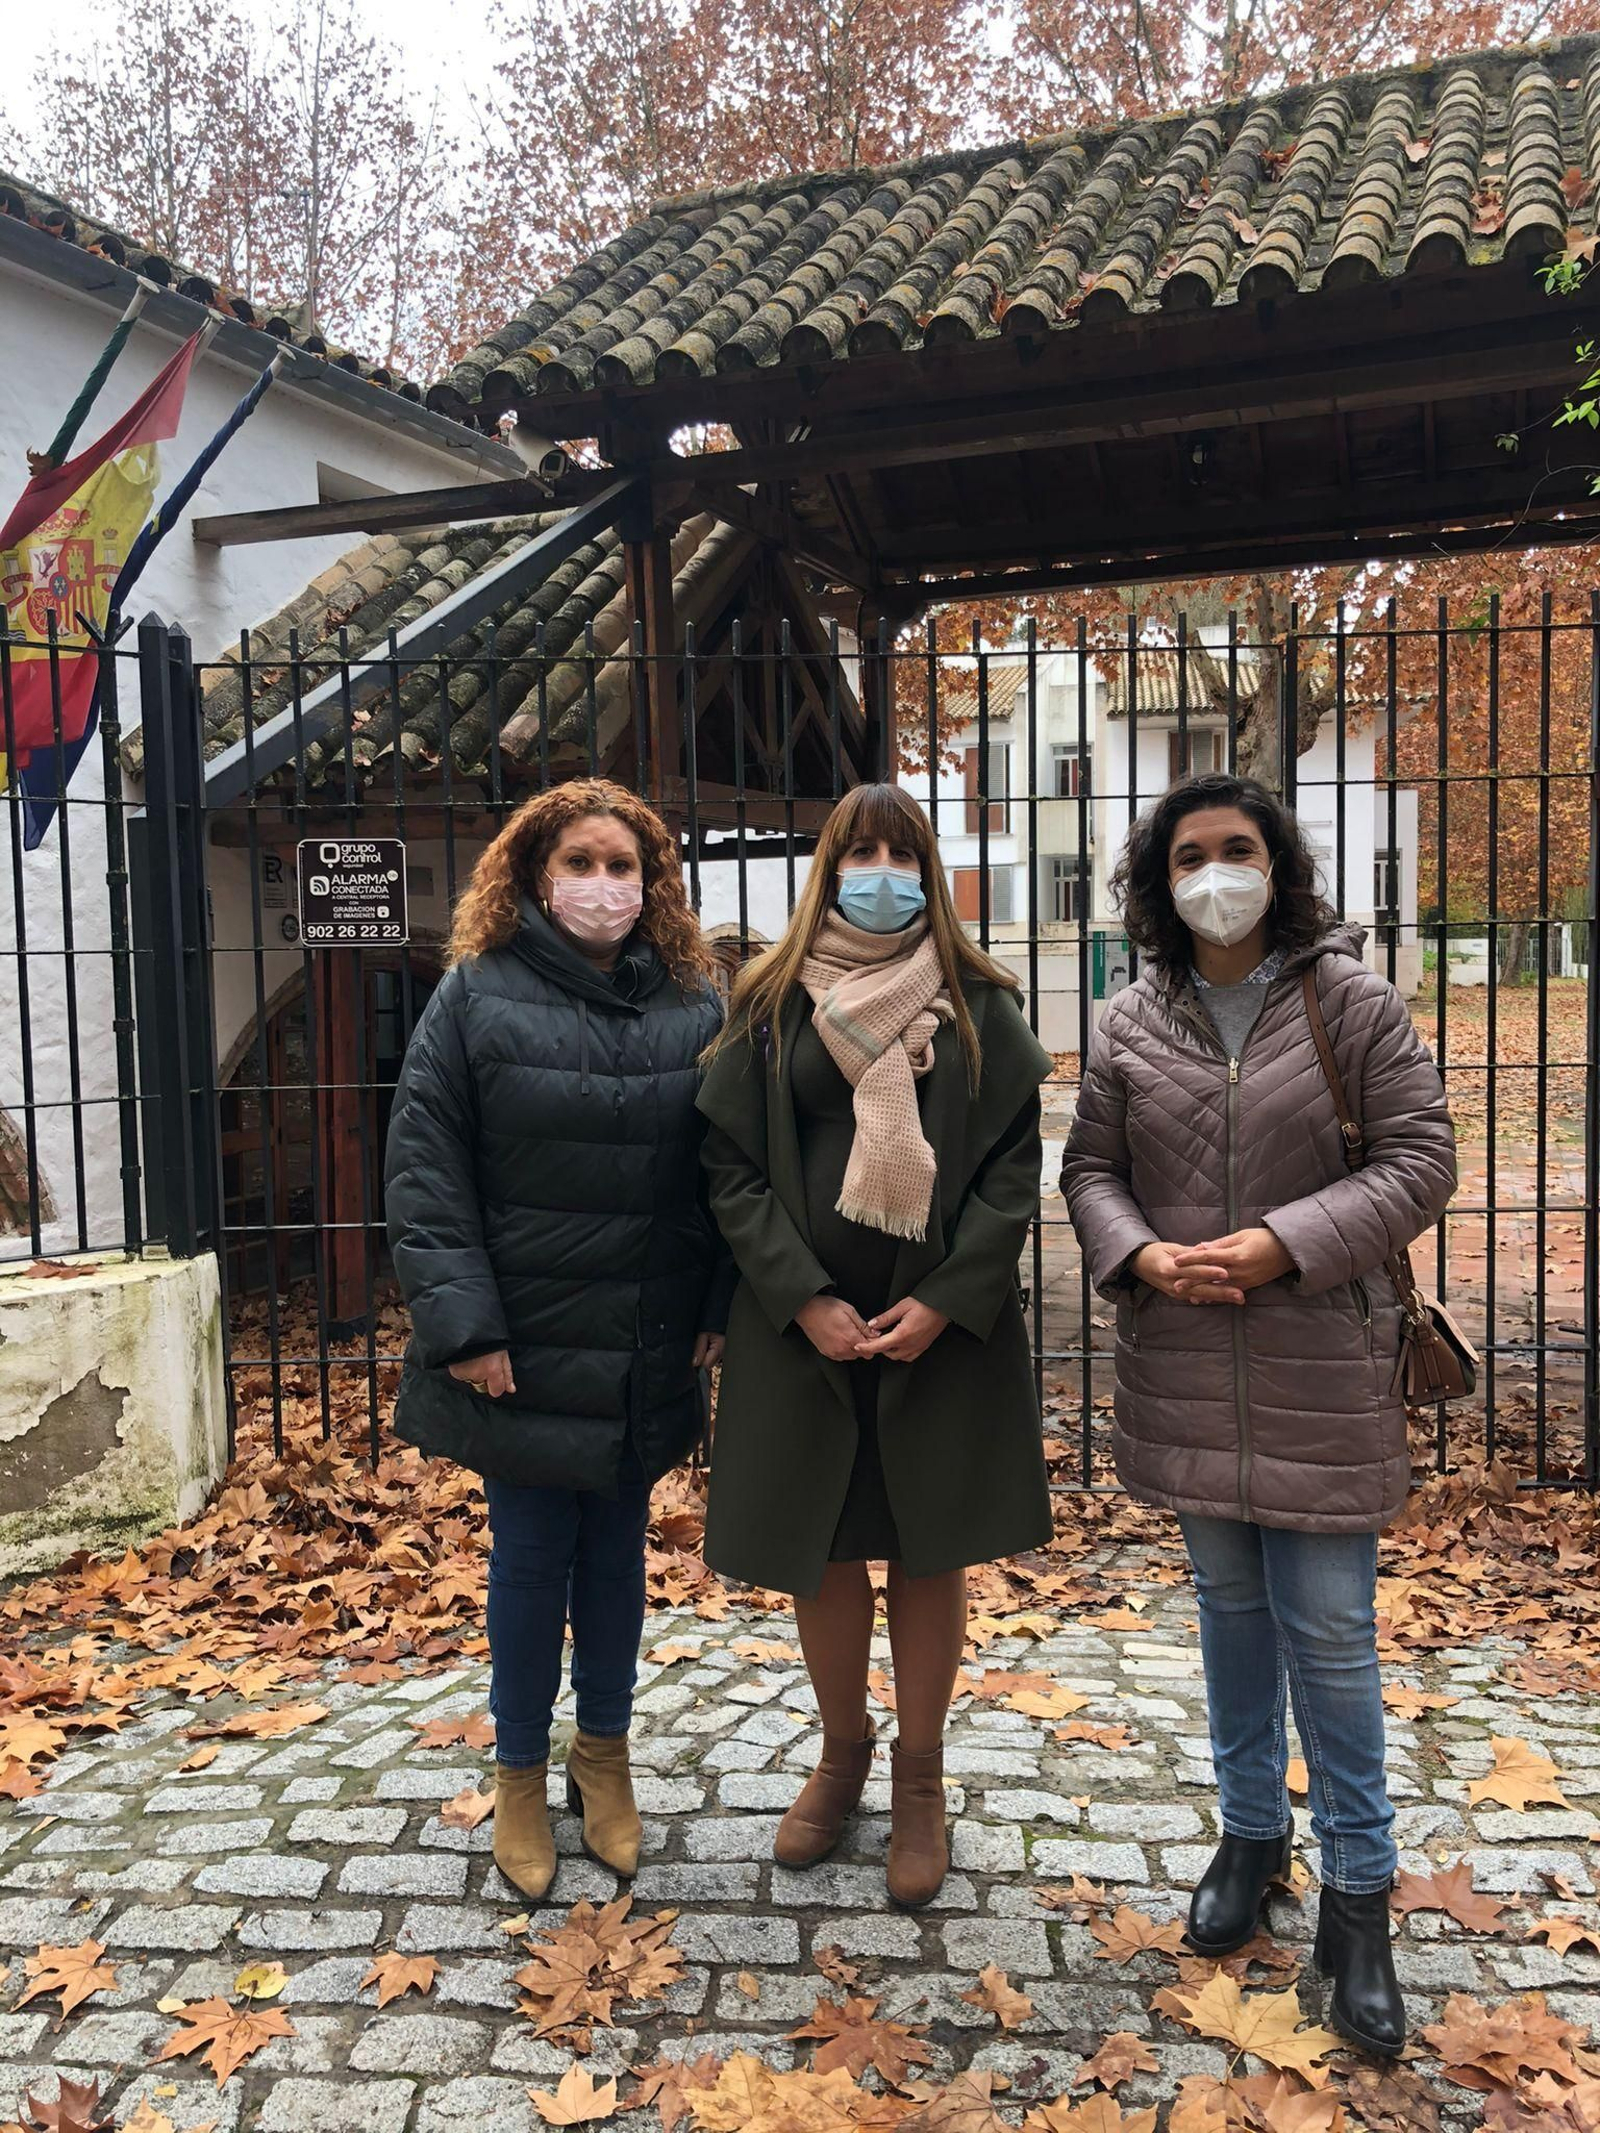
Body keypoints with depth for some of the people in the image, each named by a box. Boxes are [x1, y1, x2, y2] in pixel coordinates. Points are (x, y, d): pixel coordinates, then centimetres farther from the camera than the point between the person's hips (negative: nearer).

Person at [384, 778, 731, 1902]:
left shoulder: (697, 1006, 3)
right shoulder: (478, 996, -5)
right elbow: (424, 1168, -7)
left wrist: (721, 1308, -3)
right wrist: (461, 1322, -14)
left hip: (651, 1351, 2)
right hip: (523, 1345, -2)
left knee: (617, 1550, 15)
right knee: (531, 1557, 9)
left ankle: (605, 1753, 36)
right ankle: (521, 1774, 30)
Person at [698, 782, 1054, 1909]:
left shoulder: (977, 1004, 2)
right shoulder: (773, 1004, 3)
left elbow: (1015, 1165, -2)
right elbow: (731, 1166, -1)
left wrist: (945, 1301, -13)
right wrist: (806, 1301, -11)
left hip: (945, 1324, 0)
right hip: (802, 1324, 1)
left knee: (928, 1555, 10)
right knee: (822, 1552, 12)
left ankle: (921, 1778, 29)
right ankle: (842, 1752, 36)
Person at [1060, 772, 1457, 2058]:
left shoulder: (1352, 1002, -7)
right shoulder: (1132, 1023, 2)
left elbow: (1422, 1160, -9)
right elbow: (1091, 1168, 7)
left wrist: (1283, 1243, -19)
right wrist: (1141, 1255, -13)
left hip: (1322, 1372, -3)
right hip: (1186, 1365, 3)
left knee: (1329, 1631, 2)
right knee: (1229, 1603, 18)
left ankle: (1359, 1889, 21)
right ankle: (1252, 1833, 37)